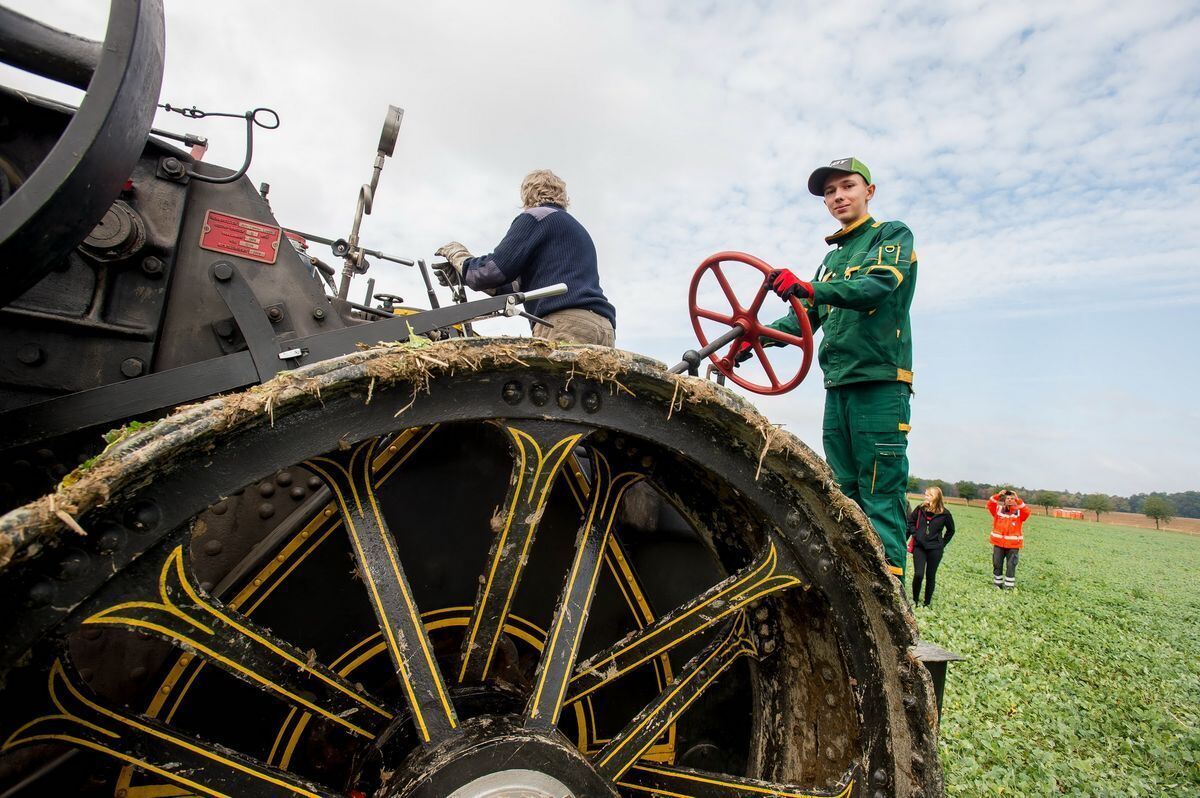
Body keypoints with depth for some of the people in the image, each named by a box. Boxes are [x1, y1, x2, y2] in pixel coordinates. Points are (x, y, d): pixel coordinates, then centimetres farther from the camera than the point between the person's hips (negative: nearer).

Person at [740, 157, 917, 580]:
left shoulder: (893, 235, 4)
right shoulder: (832, 259, 25)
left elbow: (878, 285, -17)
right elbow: (805, 318, 24)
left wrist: (808, 288, -32)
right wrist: (755, 339, 11)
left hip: (880, 382, -7)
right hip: (837, 386, 7)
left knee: (881, 495, -10)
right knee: (844, 493, 7)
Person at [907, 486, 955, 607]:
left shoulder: (944, 514, -5)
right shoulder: (920, 509, -2)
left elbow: (951, 530, 10)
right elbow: (910, 521, 11)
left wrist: (943, 543, 4)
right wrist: (915, 534, 0)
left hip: (935, 549, 0)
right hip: (919, 547, 1)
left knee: (930, 576, 8)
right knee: (918, 574, -8)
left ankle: (927, 603, 22)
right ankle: (915, 600, 12)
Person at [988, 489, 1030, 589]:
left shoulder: (1019, 512, 0)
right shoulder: (998, 509, 5)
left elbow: (1027, 512, -19)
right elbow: (990, 505, -8)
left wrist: (1018, 500, -21)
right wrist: (997, 496, -17)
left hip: (1013, 545, -2)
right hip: (998, 543, 2)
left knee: (1011, 566, -1)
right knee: (997, 564, 10)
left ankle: (1009, 586, 7)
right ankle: (997, 584, 23)